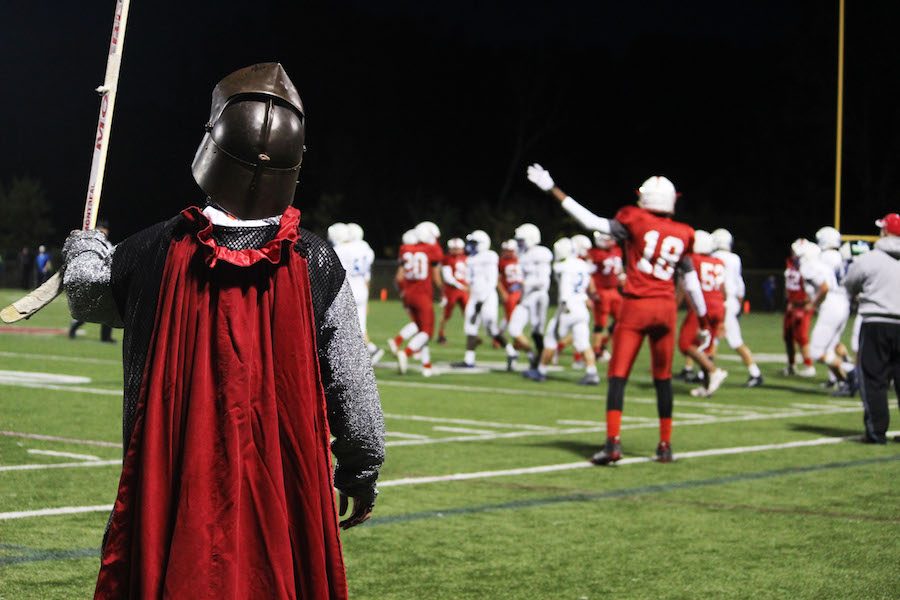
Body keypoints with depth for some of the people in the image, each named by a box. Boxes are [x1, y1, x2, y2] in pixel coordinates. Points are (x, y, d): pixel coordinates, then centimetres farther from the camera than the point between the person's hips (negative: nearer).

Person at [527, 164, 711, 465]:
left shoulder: (635, 223, -6)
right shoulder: (682, 235, 5)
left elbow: (591, 222, -8)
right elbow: (692, 283, 11)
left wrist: (552, 189, -3)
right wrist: (703, 322, 22)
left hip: (636, 306, -3)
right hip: (666, 308, 3)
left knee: (618, 375, -2)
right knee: (662, 378, 15)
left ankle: (613, 442, -14)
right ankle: (665, 445, 18)